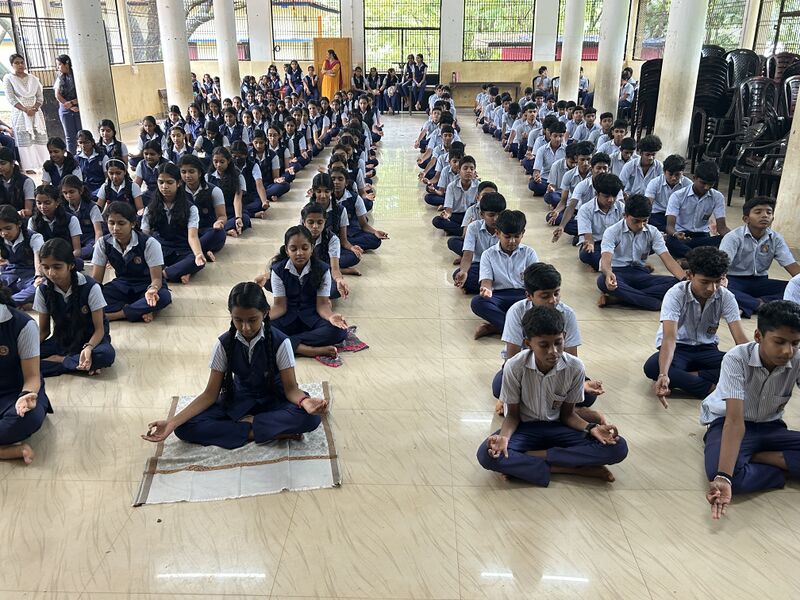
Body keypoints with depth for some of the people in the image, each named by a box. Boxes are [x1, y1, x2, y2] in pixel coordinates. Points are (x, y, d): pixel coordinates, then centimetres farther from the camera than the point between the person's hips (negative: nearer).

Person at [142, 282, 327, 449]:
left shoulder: (280, 342, -19)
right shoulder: (224, 344, -14)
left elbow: (290, 388, -16)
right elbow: (210, 394, -10)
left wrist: (305, 401, -42)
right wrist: (172, 422, -23)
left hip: (272, 401, -2)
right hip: (237, 401, 3)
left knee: (310, 418, -34)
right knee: (185, 428, -24)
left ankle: (247, 422, -19)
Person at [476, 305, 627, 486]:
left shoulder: (575, 367, -16)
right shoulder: (515, 367, -20)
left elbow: (567, 414, -2)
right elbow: (513, 415, -8)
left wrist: (591, 428, -22)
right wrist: (504, 437, -30)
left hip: (558, 428, 2)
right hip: (525, 428, -2)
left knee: (618, 448, -22)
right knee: (486, 454, -34)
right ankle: (576, 468, -24)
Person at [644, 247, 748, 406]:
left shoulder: (726, 297, -12)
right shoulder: (675, 295, -22)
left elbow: (740, 337, -17)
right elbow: (669, 337, -33)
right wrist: (663, 374, -49)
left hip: (706, 349, 3)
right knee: (652, 367, -36)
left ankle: (679, 380, -25)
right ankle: (712, 389, -30)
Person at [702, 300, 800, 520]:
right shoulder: (736, 359, -26)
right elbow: (735, 420, -33)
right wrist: (723, 477, -44)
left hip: (769, 427, 4)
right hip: (727, 423, -3)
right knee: (726, 473, -35)